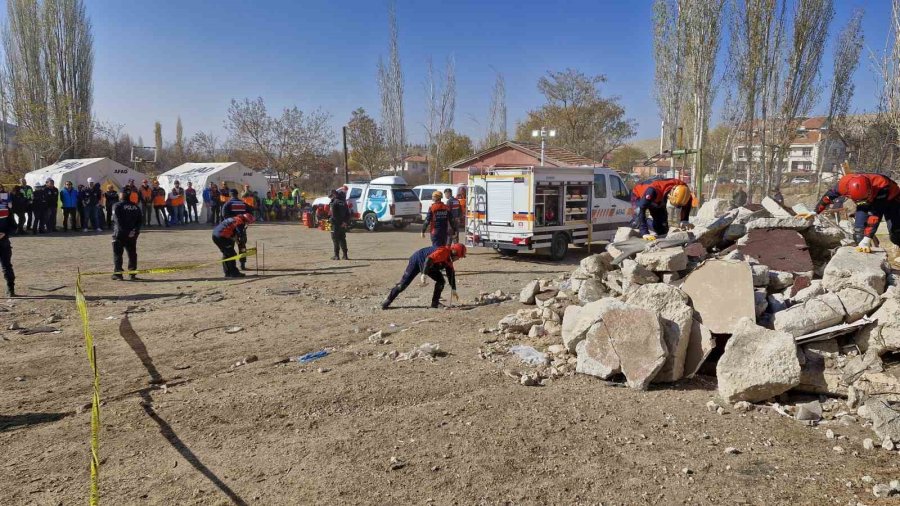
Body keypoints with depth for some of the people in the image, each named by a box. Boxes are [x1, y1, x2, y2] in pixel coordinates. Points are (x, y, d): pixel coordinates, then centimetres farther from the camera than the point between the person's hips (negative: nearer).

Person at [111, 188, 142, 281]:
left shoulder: (117, 206, -5)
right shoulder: (135, 207, 7)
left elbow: (117, 220, -15)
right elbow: (141, 220, -2)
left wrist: (124, 231, -17)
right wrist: (135, 230, -8)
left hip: (120, 234, -4)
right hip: (132, 235, 4)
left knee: (117, 254, 4)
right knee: (132, 254, 11)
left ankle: (118, 274, 2)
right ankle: (132, 274, 11)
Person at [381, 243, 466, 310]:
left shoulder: (449, 258, 1)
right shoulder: (444, 251, -28)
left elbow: (451, 274, 9)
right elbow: (429, 259, -39)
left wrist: (453, 290, 12)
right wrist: (423, 274, -45)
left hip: (428, 266, 9)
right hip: (416, 261, -9)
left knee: (441, 281, -2)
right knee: (403, 284, -9)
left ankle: (435, 303, 7)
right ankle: (387, 301, 2)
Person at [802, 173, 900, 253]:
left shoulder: (882, 186, -46)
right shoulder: (844, 183, -36)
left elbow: (875, 215, -46)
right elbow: (829, 196, -14)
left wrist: (866, 241, -50)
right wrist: (815, 212, -8)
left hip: (890, 200, -3)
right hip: (868, 201, 4)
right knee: (858, 231, -13)